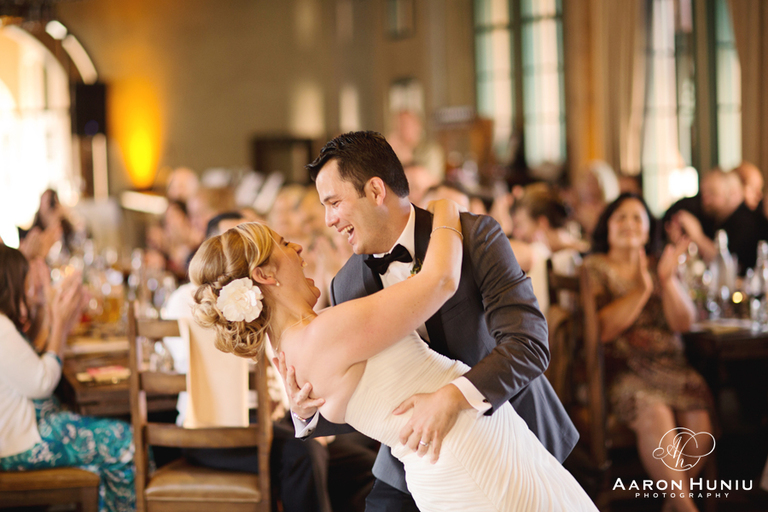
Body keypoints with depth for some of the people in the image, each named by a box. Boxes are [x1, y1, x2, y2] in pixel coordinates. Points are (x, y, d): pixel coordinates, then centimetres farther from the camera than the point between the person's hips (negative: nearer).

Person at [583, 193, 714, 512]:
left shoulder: (660, 266, 19)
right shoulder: (594, 268, 8)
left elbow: (684, 323, 6)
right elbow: (602, 329, -7)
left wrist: (668, 280, -9)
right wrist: (641, 290, -14)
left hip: (670, 364, 4)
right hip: (622, 367, -4)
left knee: (698, 418, -25)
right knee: (655, 414, -32)